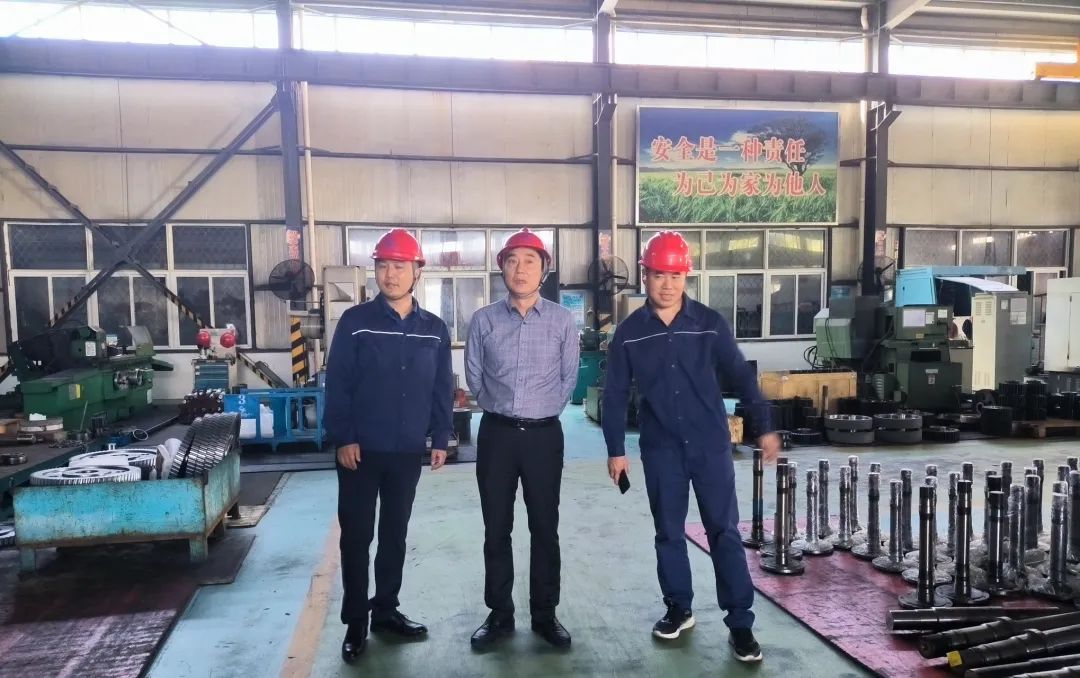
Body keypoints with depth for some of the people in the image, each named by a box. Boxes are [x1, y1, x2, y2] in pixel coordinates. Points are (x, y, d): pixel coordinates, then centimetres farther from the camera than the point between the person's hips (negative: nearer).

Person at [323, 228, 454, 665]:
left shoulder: (435, 330, 4)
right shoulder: (355, 322, -5)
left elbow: (442, 388, 8)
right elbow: (336, 384, -7)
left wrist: (440, 439, 4)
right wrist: (343, 438, -12)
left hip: (408, 452, 3)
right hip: (361, 450, -3)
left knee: (395, 535, 14)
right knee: (356, 537, 5)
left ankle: (385, 611, 30)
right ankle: (355, 623, 19)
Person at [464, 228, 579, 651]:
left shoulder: (562, 321, -3)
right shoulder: (484, 320, -1)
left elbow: (569, 378, 6)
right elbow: (473, 376, 9)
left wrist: (543, 410, 8)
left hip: (544, 434, 0)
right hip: (496, 434, 1)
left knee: (544, 528, 8)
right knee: (496, 529, 9)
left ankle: (545, 615, 23)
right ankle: (500, 615, 23)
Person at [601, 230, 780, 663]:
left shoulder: (710, 323, -2)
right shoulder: (629, 332, -2)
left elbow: (739, 376, 1)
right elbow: (615, 395, 2)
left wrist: (764, 427, -4)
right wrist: (615, 450, 1)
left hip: (711, 444, -1)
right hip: (660, 448, 1)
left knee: (724, 532, 3)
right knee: (668, 532, 12)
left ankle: (740, 623, 13)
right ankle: (678, 609, 29)